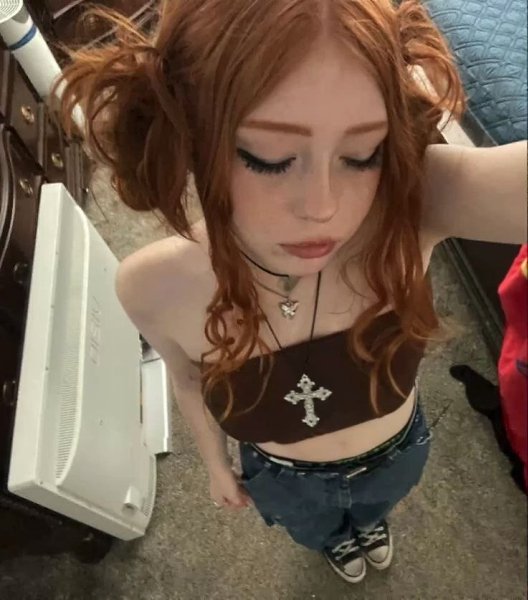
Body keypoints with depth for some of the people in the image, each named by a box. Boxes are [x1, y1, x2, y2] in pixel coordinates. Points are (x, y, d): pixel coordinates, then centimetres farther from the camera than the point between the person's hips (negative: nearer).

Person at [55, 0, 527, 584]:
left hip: (398, 454, 1)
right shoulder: (154, 287, -34)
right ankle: (335, 537, 77)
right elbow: (188, 378, -10)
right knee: (318, 533, 37)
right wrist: (216, 463, 4)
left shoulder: (411, 202, -40)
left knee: (376, 505, 39)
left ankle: (368, 520, 78)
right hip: (285, 482, 0)